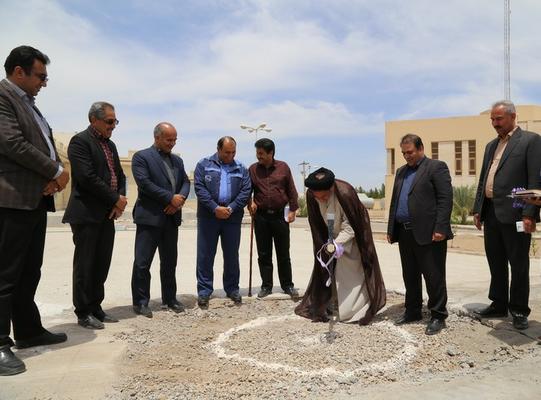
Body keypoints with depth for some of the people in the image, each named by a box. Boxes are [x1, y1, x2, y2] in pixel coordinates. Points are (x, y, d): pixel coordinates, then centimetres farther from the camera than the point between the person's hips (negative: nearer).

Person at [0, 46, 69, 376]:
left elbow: (47, 144, 18)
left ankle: (29, 330, 26)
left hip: (36, 199, 9)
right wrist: (56, 171, -11)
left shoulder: (29, 103, 21)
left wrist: (56, 173, -2)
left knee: (29, 272, 15)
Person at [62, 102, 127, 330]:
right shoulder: (80, 141, -8)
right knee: (85, 264, 0)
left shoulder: (110, 145, 17)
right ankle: (83, 313, 10)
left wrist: (120, 201, -1)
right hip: (87, 214, -8)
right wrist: (116, 199, -11)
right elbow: (87, 178, -18)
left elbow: (119, 176, 17)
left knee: (102, 264, 10)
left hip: (107, 214, 8)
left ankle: (95, 307, 20)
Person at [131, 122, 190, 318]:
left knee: (170, 262, 13)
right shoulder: (141, 157, -3)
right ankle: (140, 302, 9)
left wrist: (180, 199, -9)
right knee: (142, 263, -2)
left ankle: (169, 299, 23)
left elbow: (186, 182, 12)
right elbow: (145, 183, -14)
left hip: (172, 218, 6)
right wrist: (171, 198, -15)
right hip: (149, 217, -6)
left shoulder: (177, 160, 17)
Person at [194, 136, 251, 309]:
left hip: (232, 218, 2)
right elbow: (199, 187, -6)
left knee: (232, 255, 9)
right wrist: (215, 208, -15)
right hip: (208, 217, -2)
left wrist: (231, 208, -12)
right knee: (205, 255, 2)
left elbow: (246, 191, 2)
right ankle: (204, 291, 12)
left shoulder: (241, 169, 10)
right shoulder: (204, 165, 4)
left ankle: (232, 289, 22)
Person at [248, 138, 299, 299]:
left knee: (283, 254, 7)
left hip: (280, 216, -1)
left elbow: (291, 190, 3)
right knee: (264, 254, 7)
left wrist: (292, 210, -1)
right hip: (261, 217, 1)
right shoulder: (253, 169, 3)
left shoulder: (283, 167, 1)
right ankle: (266, 286, 18)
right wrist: (250, 202, -6)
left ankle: (287, 285, 18)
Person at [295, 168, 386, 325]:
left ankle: (355, 311, 6)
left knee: (350, 273, -3)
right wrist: (325, 244, -8)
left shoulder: (345, 194, -35)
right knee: (326, 268, 6)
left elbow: (349, 226, -27)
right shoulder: (311, 195, -20)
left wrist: (337, 243, -36)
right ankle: (324, 305, 18)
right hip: (330, 237, 5)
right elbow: (316, 224, -6)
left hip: (350, 238, -4)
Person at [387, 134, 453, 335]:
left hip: (428, 233, -7)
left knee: (434, 276, 1)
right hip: (404, 233, 7)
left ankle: (438, 316, 12)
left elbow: (445, 199, -11)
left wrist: (440, 228, -18)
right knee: (410, 276, 14)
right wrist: (391, 229, 14)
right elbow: (394, 201, 19)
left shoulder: (436, 167, -3)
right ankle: (412, 311, 26)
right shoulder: (401, 171, 19)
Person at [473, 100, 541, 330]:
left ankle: (519, 311, 15)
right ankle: (499, 305, 25)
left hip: (513, 214, -7)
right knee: (496, 263, 14)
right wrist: (477, 209, 13)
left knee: (518, 265, 4)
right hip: (491, 213, 7)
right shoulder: (491, 146, 18)